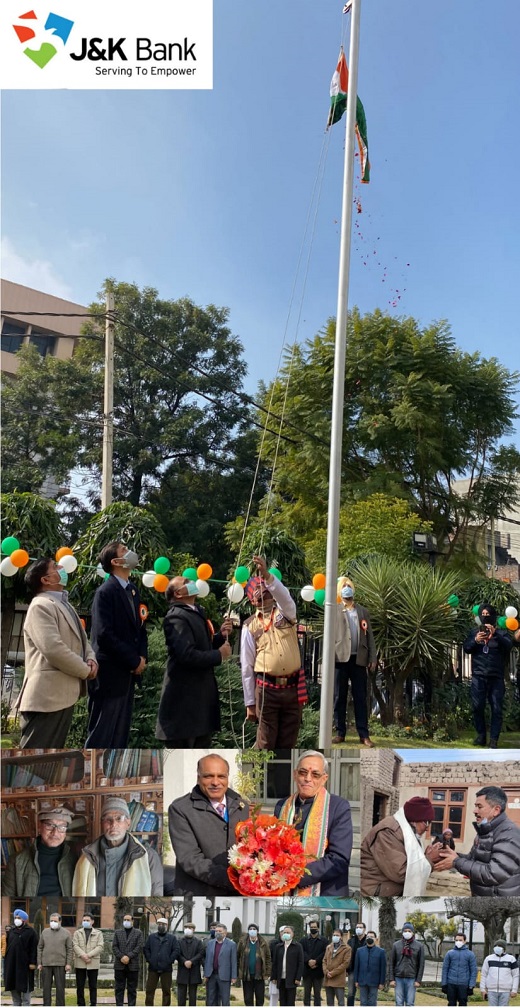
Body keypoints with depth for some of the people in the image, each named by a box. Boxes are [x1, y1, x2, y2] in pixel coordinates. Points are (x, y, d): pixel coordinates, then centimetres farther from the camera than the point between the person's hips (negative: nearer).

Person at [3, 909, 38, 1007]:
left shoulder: (30, 931, -4)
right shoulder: (11, 931, 14)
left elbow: (34, 948, -8)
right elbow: (7, 946, 16)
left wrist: (33, 962, -14)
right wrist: (6, 961, 9)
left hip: (24, 963, -6)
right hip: (11, 964, 6)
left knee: (25, 987, 0)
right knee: (13, 987, 9)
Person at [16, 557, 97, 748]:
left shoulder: (64, 605, 19)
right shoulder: (40, 606, -13)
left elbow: (80, 640, 23)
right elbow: (53, 649, -23)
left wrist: (91, 659, 0)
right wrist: (85, 671, -11)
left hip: (64, 694, 10)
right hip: (47, 696, -10)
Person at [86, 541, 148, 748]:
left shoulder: (132, 590, 12)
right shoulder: (106, 592, -14)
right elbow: (104, 635, -21)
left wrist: (142, 656, -1)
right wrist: (134, 660, -15)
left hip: (127, 672, 8)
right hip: (110, 673, -8)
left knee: (120, 734, 13)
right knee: (101, 734, -1)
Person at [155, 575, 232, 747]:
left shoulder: (196, 613, 14)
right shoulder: (177, 617, -17)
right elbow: (187, 655, -28)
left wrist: (221, 635, 2)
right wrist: (219, 655, -17)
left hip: (199, 694, 10)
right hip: (184, 697, -10)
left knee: (201, 744, 18)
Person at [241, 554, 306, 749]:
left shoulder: (285, 612, 6)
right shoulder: (250, 626, 2)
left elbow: (283, 595, -20)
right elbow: (247, 667, 2)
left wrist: (267, 575, -37)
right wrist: (249, 703, 1)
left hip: (293, 688, 2)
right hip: (267, 689, -2)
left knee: (287, 743, 10)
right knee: (265, 743, 2)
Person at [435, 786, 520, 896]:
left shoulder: (509, 834, -22)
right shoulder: (485, 830, 10)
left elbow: (494, 874, -29)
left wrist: (456, 862, -23)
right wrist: (456, 856, -5)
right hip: (480, 895, 9)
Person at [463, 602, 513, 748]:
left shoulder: (501, 632, 6)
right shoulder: (474, 631, 12)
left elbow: (509, 645, -12)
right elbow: (466, 648, 1)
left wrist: (495, 635, -28)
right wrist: (475, 640, -19)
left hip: (496, 677, -1)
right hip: (478, 676, 2)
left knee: (496, 708, -4)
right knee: (477, 706, 0)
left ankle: (494, 739, 0)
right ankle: (481, 735, 13)